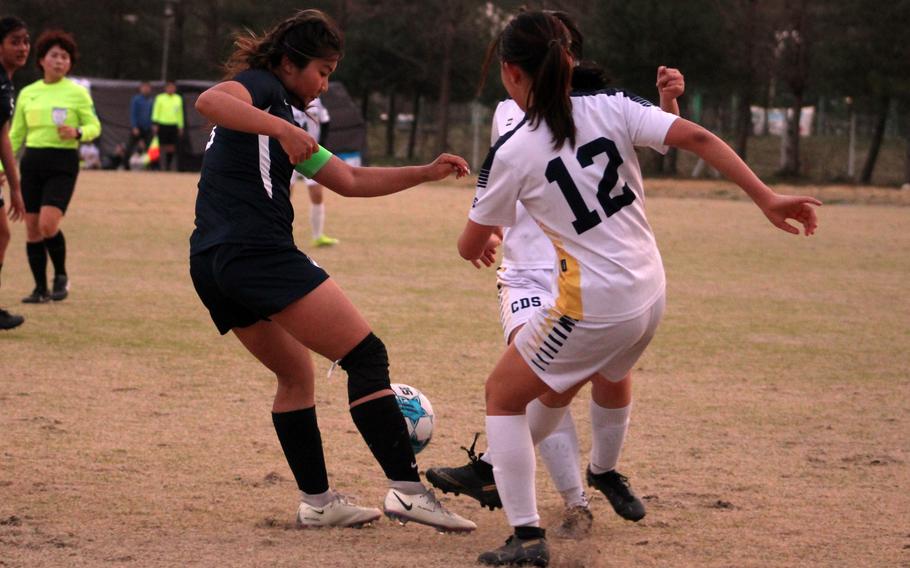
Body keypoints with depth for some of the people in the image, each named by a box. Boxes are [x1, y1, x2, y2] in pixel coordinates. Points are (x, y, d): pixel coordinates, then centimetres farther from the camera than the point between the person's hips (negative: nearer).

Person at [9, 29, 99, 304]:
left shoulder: (77, 93, 0)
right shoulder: (27, 93, 10)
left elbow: (94, 127, 1)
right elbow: (15, 135, 15)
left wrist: (77, 133, -20)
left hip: (63, 163, -4)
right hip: (32, 161, 4)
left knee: (48, 224, -18)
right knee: (32, 228, 2)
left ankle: (61, 275, 5)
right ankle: (40, 288, 11)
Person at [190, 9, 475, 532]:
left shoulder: (281, 117, 28)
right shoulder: (261, 87, 0)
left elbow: (350, 181, 29)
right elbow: (209, 101, -24)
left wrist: (425, 173, 23)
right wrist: (282, 129, -32)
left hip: (212, 264, 10)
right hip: (258, 250, -10)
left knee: (297, 372, 22)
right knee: (367, 356, -9)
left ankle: (317, 501, 20)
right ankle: (407, 489, -16)